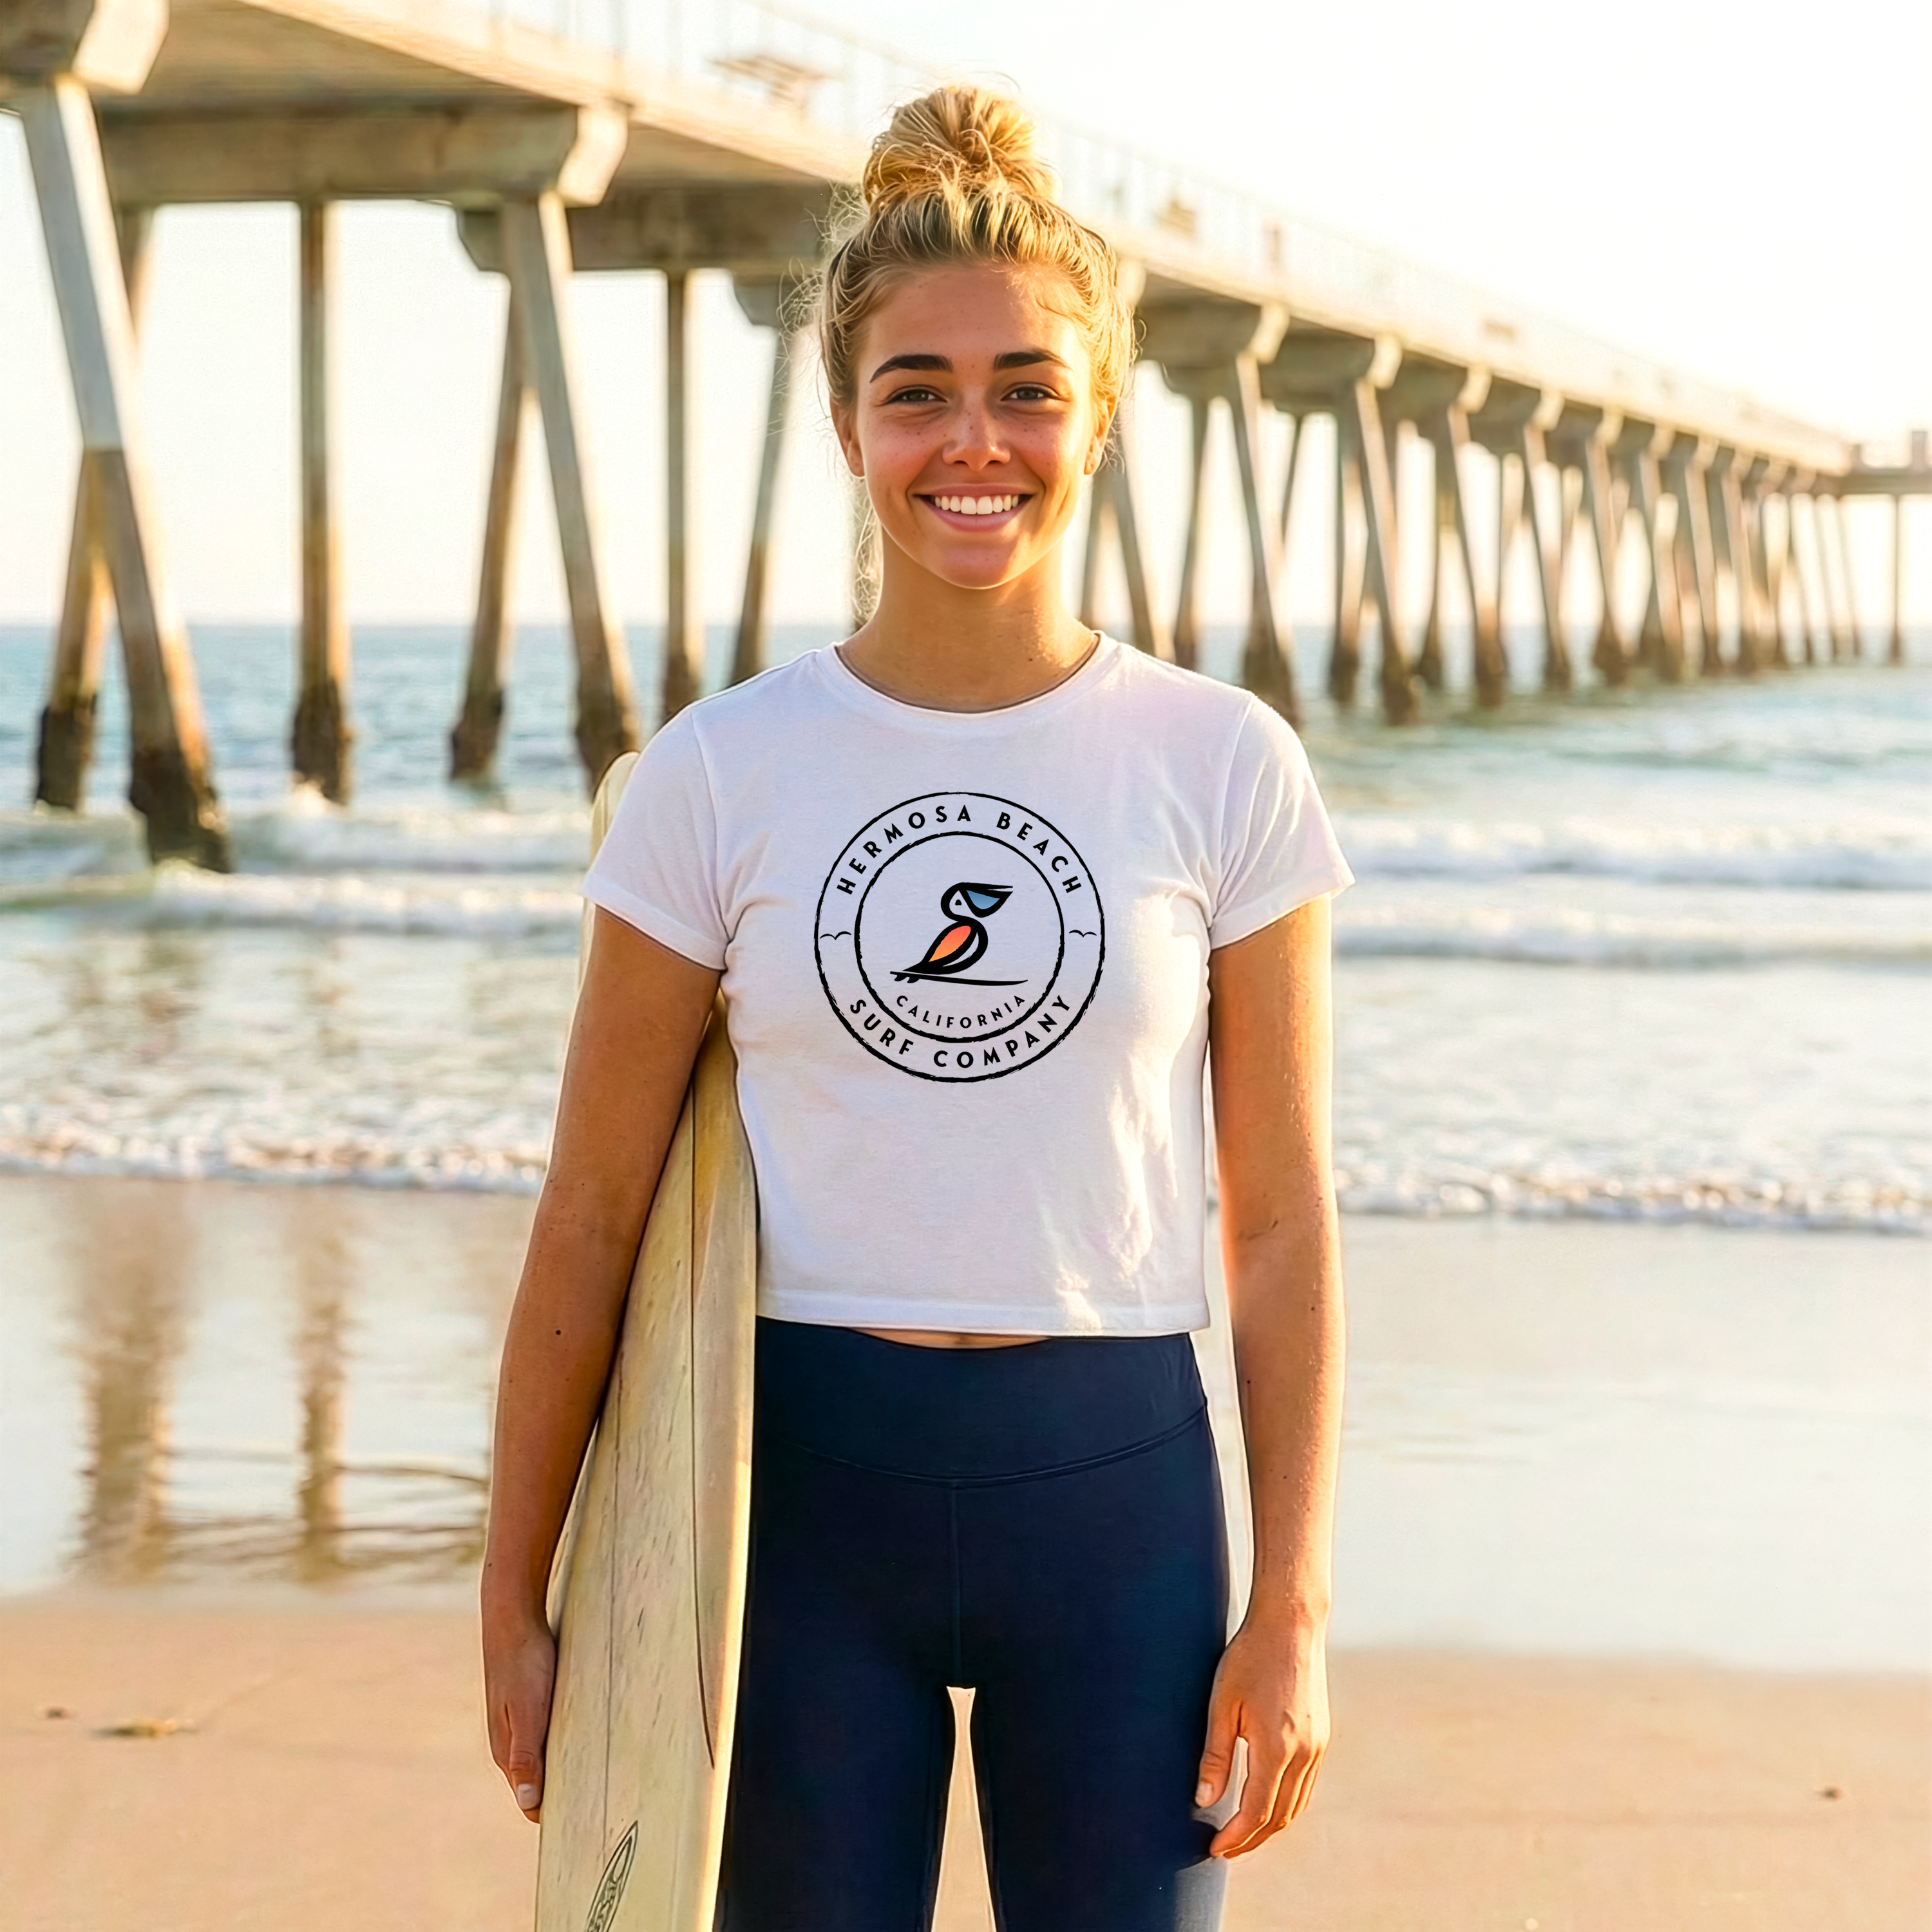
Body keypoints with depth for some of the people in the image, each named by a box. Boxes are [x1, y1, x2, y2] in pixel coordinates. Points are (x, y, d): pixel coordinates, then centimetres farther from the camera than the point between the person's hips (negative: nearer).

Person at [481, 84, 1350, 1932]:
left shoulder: (1222, 766, -1)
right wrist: (515, 1601, 2)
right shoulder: (718, 773, -2)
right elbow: (592, 1213, 1)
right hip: (796, 1490, 0)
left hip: (1116, 1489, 0)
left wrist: (1291, 1612, -3)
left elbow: (1280, 1219, 1)